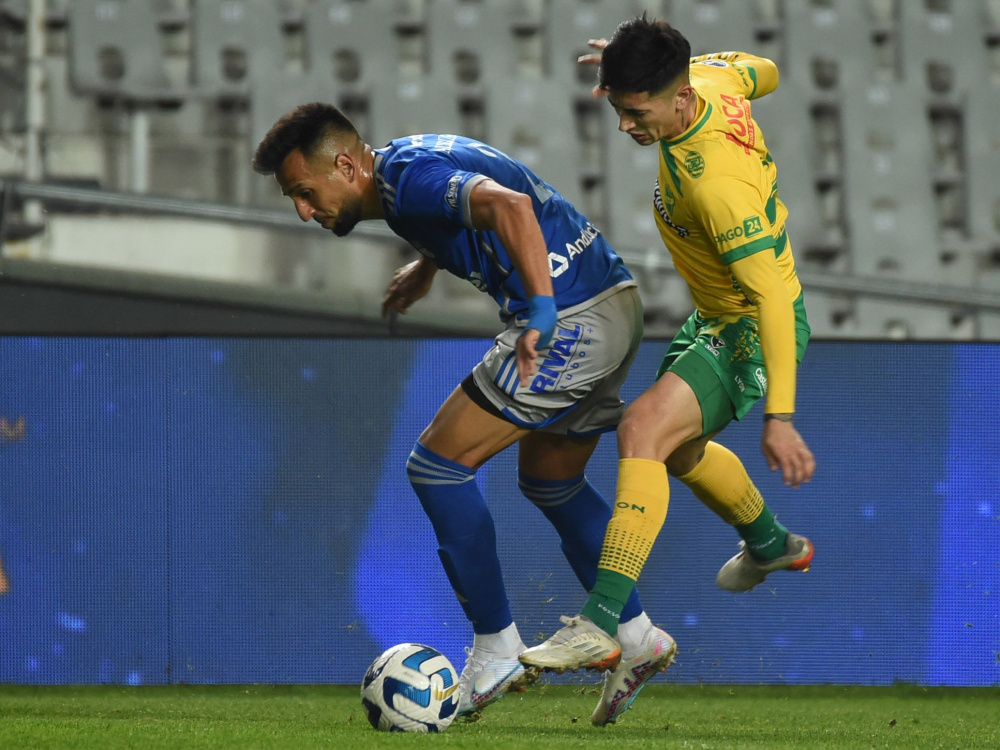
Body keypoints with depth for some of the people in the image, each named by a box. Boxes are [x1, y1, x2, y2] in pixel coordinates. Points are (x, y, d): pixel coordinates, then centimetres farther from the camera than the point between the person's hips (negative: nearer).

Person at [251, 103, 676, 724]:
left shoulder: (411, 177, -17)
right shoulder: (407, 163, 14)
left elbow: (510, 206, -35)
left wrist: (543, 309, -43)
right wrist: (427, 266, 49)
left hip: (568, 322, -11)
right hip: (617, 305, 11)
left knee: (438, 465, -4)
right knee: (550, 481, 26)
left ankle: (497, 652, 0)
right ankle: (638, 638, 26)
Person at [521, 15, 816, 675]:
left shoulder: (716, 184, -36)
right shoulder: (714, 79, -13)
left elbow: (771, 298, -36)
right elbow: (764, 73, 13)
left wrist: (779, 419, -38)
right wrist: (638, 67, 15)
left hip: (756, 331, -10)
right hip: (716, 317, 10)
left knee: (643, 429, -29)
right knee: (677, 448, 28)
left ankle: (600, 624, -35)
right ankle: (771, 545, 55)